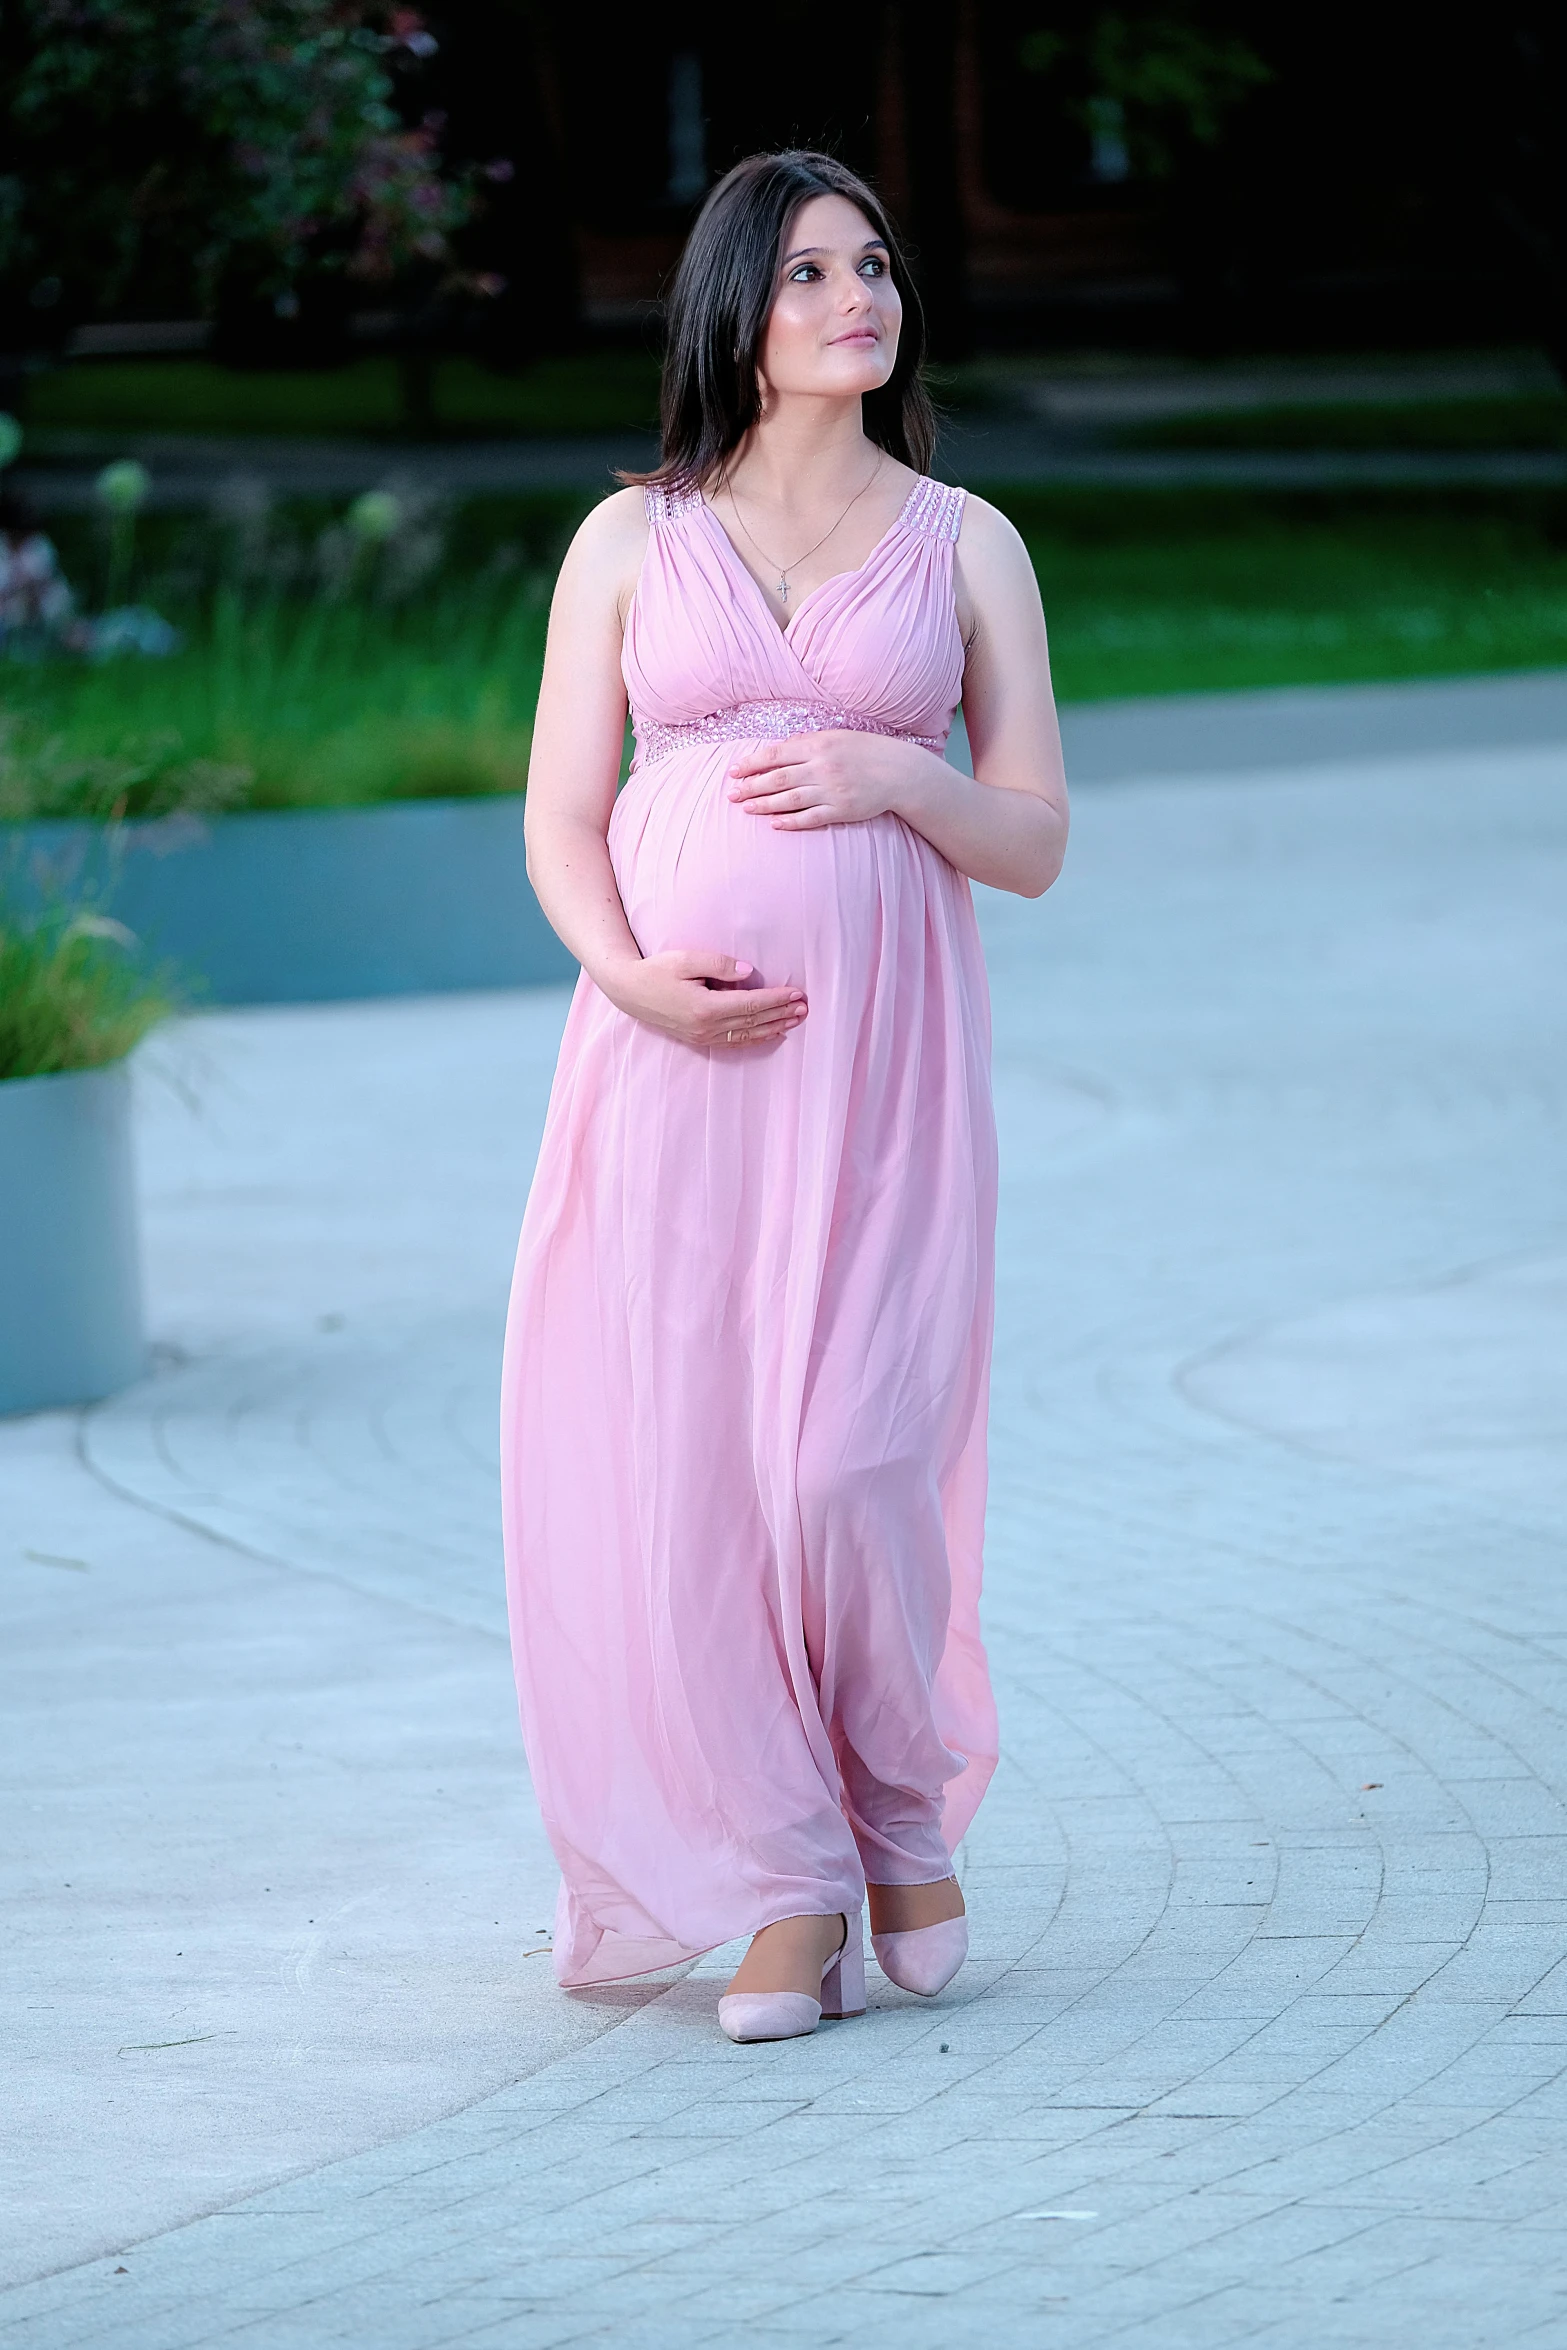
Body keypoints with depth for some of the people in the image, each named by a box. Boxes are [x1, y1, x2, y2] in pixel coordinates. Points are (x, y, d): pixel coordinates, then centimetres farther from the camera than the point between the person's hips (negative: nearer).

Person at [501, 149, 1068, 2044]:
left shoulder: (963, 544, 9)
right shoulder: (631, 540, 9)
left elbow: (1035, 841, 8)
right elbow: (560, 820, 7)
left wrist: (899, 774, -11)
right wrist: (631, 974, -12)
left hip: (881, 1050, -1)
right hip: (669, 1047, 1)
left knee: (852, 1460, -10)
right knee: (678, 1459, -5)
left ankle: (905, 1815, 17)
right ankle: (778, 1883, 7)